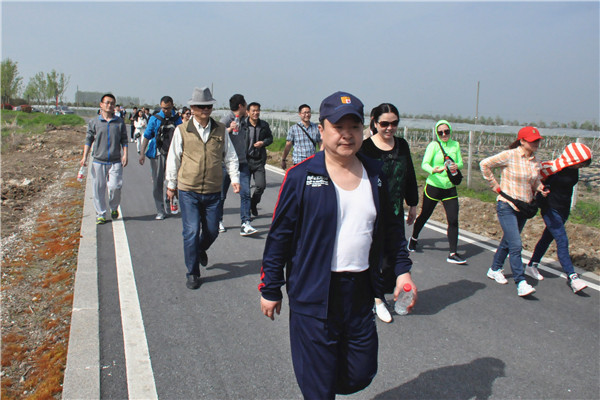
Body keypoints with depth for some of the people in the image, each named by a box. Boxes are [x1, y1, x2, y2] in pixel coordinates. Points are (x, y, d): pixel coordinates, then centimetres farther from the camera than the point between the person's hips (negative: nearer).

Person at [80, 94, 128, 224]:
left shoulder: (120, 122, 7)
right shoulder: (94, 122, 6)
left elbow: (124, 140, 10)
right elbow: (89, 140, 9)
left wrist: (125, 155, -2)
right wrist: (85, 157, 1)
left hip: (115, 161, 0)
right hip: (98, 161, 1)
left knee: (115, 186, -10)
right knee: (98, 189, 3)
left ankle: (114, 208, 19)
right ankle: (100, 214, 17)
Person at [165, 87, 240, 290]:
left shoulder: (220, 130, 5)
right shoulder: (182, 131, -2)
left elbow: (230, 156, 12)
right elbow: (173, 159, 7)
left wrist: (234, 178, 1)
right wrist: (171, 184, 11)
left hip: (213, 191, 3)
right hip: (188, 191, -2)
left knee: (212, 231, 10)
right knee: (191, 232, -4)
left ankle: (200, 250, 45)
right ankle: (192, 274, 12)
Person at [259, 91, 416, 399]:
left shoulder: (376, 174, 4)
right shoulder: (301, 176, -10)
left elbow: (392, 227, 15)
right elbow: (279, 235, -6)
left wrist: (402, 268, 9)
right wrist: (269, 289, -3)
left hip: (361, 293, 5)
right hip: (313, 296, -4)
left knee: (361, 375, 16)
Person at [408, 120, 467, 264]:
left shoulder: (455, 145, 6)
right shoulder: (433, 145, -8)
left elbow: (460, 163, 6)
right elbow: (424, 164, -17)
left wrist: (456, 166, -18)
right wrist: (433, 170, -37)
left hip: (450, 188, 3)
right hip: (433, 186, -3)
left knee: (453, 220, -6)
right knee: (424, 215, 11)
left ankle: (453, 254, 0)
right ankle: (414, 238, 39)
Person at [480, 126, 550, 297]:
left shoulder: (536, 161, 5)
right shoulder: (510, 155, -13)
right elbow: (485, 164, -9)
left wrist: (541, 189, -4)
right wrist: (495, 185, -8)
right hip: (507, 206, -7)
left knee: (508, 241, 18)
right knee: (516, 245, -12)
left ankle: (495, 269, 36)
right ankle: (520, 283, -8)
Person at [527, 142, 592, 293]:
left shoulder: (574, 169, 2)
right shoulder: (554, 168, -22)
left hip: (564, 210, 8)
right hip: (551, 209, -8)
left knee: (547, 237, 15)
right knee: (562, 241, -11)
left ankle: (532, 266, 29)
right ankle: (572, 277, -10)